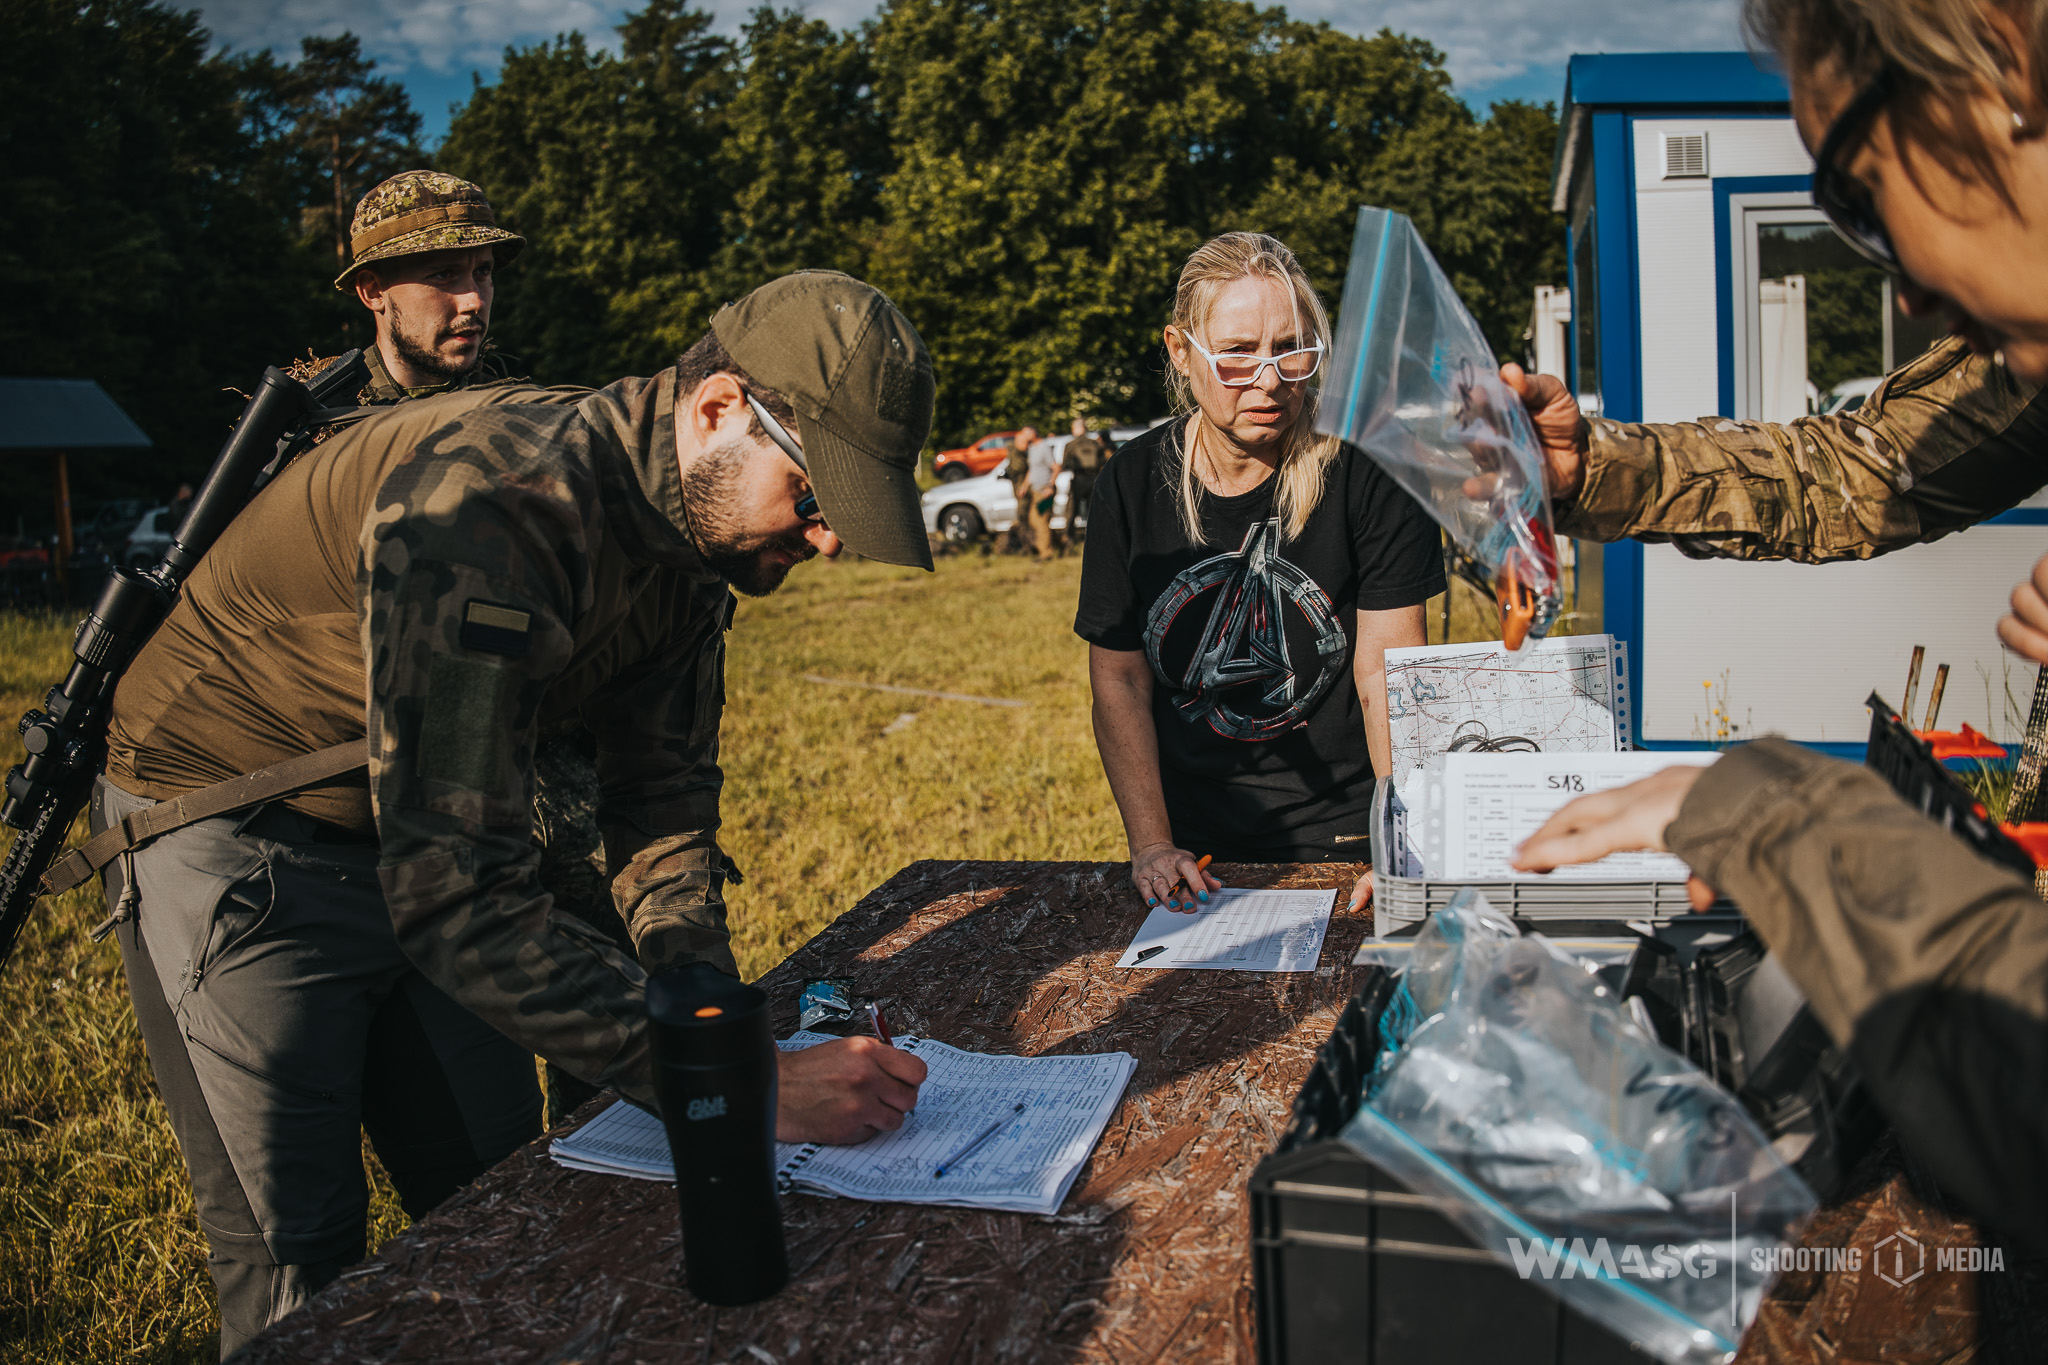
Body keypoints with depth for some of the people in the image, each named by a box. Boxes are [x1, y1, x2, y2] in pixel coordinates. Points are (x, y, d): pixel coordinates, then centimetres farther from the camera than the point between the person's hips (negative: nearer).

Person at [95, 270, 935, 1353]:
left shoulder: (699, 524, -8)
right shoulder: (496, 501, -36)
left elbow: (662, 796, 1)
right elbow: (456, 899, -40)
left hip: (429, 838, 7)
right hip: (230, 844, -7)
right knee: (301, 1269, -6)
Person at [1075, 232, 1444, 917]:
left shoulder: (1364, 471, -7)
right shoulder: (1134, 483, 0)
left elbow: (1387, 674, -9)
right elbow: (1120, 680, 3)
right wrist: (1151, 846, -4)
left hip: (1345, 840, -2)